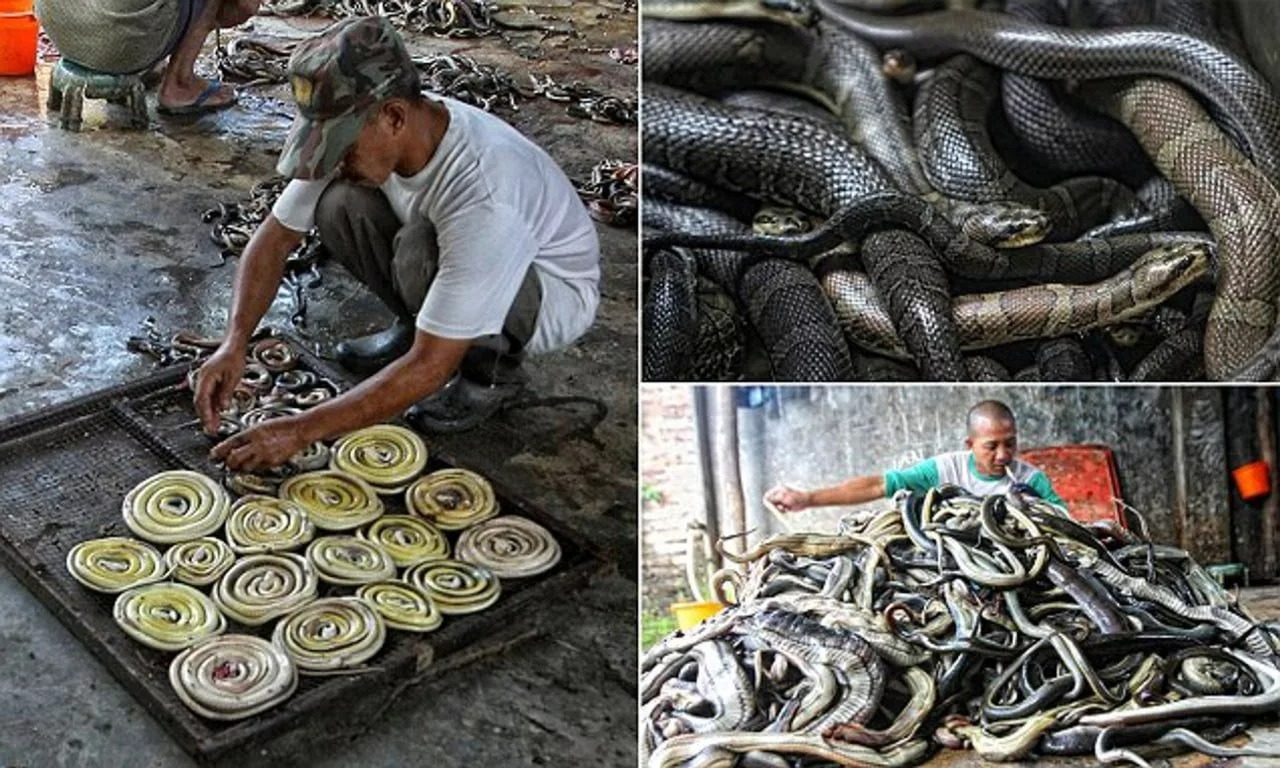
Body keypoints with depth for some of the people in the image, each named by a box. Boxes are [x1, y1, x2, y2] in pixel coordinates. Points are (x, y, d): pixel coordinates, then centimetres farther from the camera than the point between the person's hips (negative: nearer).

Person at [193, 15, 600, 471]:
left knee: (421, 249, -36)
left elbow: (430, 368, -37)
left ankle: (492, 370, -8)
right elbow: (275, 236, -7)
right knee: (340, 204, -18)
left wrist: (301, 430, -36)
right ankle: (416, 325, 6)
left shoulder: (483, 196, -40)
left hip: (555, 294, -6)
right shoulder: (357, 133, -19)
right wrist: (234, 343, -22)